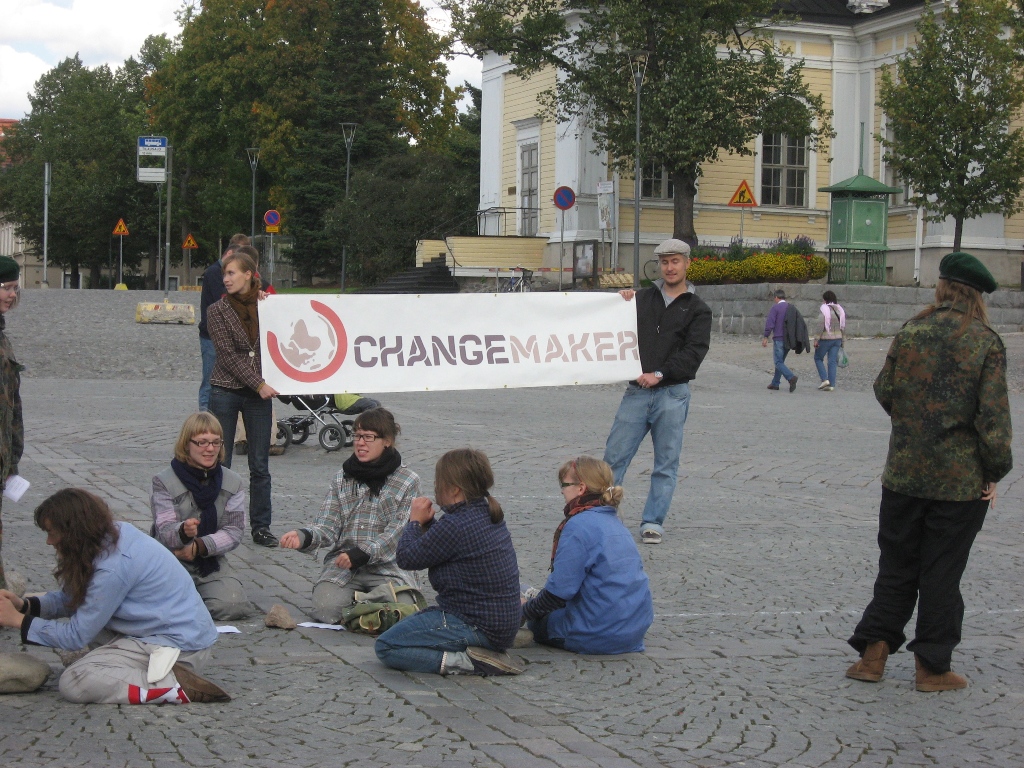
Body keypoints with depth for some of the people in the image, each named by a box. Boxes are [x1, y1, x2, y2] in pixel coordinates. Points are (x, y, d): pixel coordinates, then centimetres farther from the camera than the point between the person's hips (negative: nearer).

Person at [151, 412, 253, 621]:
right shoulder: (164, 482, -6)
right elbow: (164, 533, -14)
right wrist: (183, 531, -38)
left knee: (232, 606, -23)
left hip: (213, 563, 3)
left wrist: (199, 545, -18)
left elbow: (234, 531, -3)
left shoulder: (232, 482, 4)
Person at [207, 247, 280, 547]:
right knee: (220, 463, 3)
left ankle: (261, 526, 12)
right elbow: (227, 354, -8)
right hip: (225, 391, -1)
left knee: (260, 465, 4)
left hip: (259, 391, 2)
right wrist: (258, 384, -14)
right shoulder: (217, 310, -1)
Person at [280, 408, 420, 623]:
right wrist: (304, 537, -20)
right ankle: (353, 597, 10)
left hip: (387, 566, -1)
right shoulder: (341, 480, 11)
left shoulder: (408, 481, 1)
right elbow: (328, 526, 3)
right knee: (326, 609, -26)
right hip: (342, 565, 2)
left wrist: (363, 554, -20)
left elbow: (399, 532, -8)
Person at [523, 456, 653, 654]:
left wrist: (526, 610, 1)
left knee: (538, 621, 13)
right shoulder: (614, 521, 10)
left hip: (601, 636, -9)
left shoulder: (579, 525, -17)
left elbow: (560, 590, -18)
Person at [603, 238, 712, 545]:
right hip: (636, 391, 2)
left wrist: (661, 374, -16)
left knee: (666, 463, 2)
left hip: (672, 395, -2)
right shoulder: (642, 298, 15)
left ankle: (653, 522, 8)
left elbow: (694, 352, -5)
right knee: (614, 456, -2)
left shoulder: (697, 310, 7)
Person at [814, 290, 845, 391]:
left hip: (825, 338, -6)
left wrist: (816, 339, -12)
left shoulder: (824, 309, -12)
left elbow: (821, 326, -17)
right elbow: (843, 327, 10)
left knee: (818, 358, 11)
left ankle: (824, 379, -2)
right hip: (837, 338, 6)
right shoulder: (840, 309, 8)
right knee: (833, 361, 7)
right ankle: (831, 384, 5)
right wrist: (842, 341, 17)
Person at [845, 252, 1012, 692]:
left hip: (903, 474, 2)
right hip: (961, 481, -2)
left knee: (896, 567, 14)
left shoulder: (909, 334, -2)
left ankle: (874, 652, 13)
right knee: (942, 574, 6)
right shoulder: (986, 343, -10)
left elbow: (885, 394, 7)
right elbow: (994, 416, -12)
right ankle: (933, 667, 13)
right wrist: (995, 472, -3)